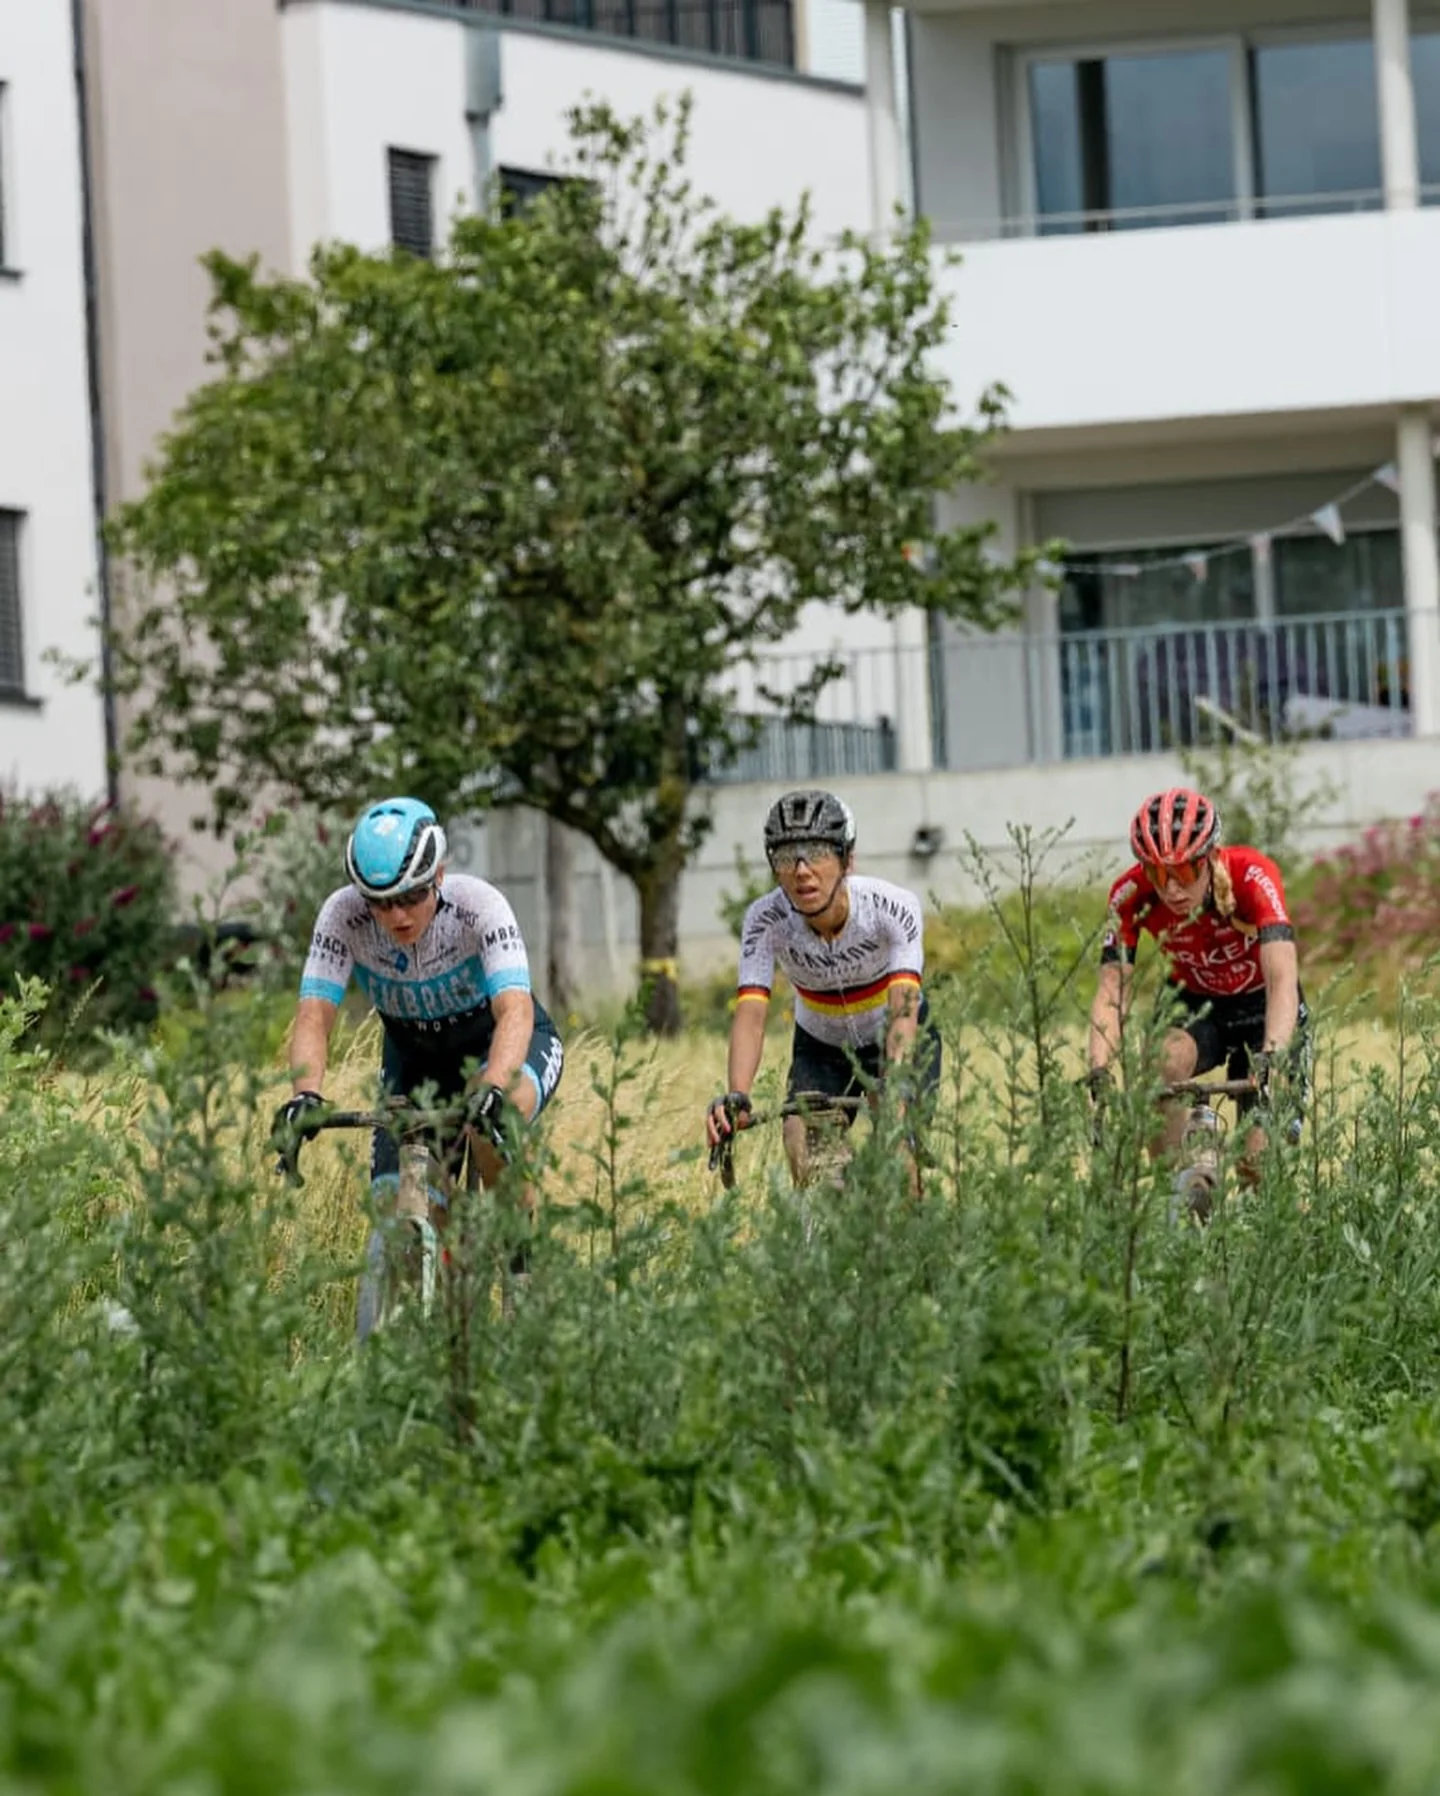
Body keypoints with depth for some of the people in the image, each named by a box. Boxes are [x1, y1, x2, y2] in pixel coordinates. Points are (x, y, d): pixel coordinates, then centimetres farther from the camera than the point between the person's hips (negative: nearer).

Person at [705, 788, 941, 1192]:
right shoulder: (767, 920, -26)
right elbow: (750, 1014, -35)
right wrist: (736, 1097, -53)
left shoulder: (892, 907, -31)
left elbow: (903, 1010, -41)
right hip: (820, 1049, 1)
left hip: (895, 1041, -1)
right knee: (805, 1151, -22)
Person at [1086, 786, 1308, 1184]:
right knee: (1165, 1061, -34)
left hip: (1260, 1006, -1)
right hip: (1195, 1005, 1)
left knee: (1261, 1161, -13)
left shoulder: (1252, 877, -32)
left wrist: (1271, 1058, -59)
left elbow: (1282, 979, -42)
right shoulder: (1132, 895, -25)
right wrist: (1099, 1075, -46)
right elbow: (1112, 992, -29)